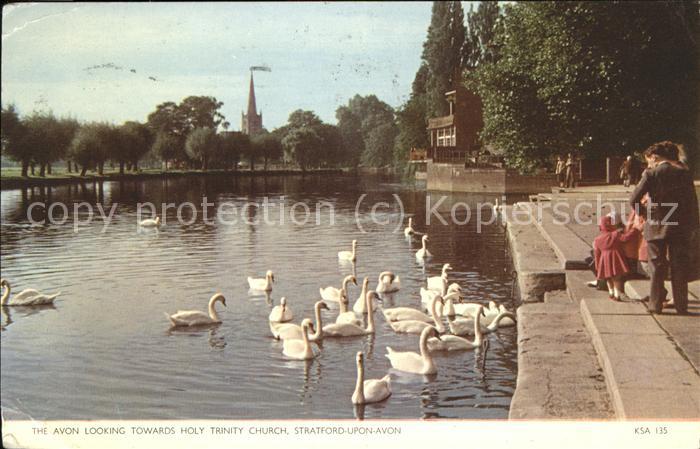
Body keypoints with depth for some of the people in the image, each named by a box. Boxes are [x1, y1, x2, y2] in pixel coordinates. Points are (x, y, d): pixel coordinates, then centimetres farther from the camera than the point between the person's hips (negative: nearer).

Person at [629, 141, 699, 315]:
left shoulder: (651, 173, -8)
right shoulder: (685, 173, 2)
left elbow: (634, 199, -13)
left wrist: (643, 212, 6)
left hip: (656, 226, -2)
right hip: (681, 227, 2)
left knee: (657, 266, 8)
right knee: (680, 266, 8)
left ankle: (655, 303, 11)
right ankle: (681, 305, 11)